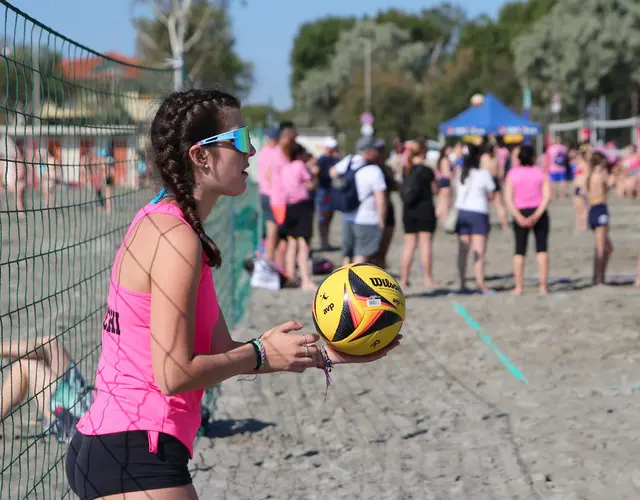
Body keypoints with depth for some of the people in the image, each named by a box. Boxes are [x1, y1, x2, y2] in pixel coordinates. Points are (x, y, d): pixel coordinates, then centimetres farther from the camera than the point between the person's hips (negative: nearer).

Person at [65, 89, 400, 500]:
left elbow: (221, 352, 14)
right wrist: (262, 354, -7)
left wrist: (326, 354, 12)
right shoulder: (176, 239, -16)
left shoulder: (161, 223, 14)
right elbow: (174, 374, -20)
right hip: (136, 456, -10)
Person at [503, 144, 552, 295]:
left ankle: (519, 286, 1)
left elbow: (508, 198, -8)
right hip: (539, 213, 0)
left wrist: (519, 217, -13)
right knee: (542, 249, 3)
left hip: (521, 214, 0)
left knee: (520, 250, 6)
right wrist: (537, 215, -14)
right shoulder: (541, 172, 1)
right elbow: (547, 195, -9)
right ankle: (543, 285, -2)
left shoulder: (512, 173, 1)